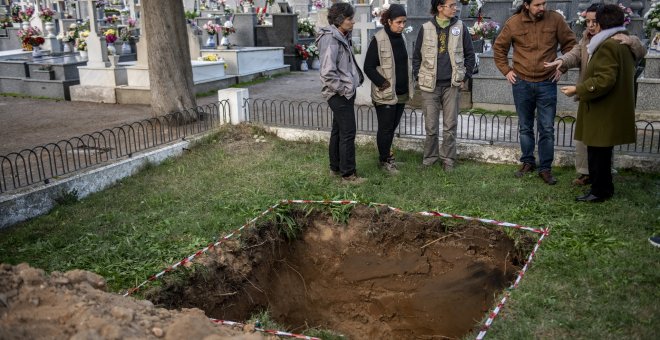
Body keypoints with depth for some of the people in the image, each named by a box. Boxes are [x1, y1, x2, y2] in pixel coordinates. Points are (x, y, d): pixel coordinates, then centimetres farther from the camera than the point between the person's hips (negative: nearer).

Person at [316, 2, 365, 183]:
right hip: (340, 94, -10)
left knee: (338, 131, 16)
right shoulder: (331, 40, -19)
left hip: (344, 93, 10)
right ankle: (348, 173, 4)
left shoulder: (342, 37, 11)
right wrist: (344, 89, -18)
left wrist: (358, 77, 11)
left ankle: (335, 168, 27)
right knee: (348, 133, -4)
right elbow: (327, 73, -26)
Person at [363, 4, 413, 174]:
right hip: (385, 94, -7)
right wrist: (383, 83, -18)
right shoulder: (378, 40, -13)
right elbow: (368, 67, -13)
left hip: (401, 93, 7)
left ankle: (386, 155, 29)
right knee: (385, 128, 1)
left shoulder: (401, 37, 10)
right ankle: (384, 160, 14)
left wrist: (408, 86, 14)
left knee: (392, 126, 15)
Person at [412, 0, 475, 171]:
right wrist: (418, 78, 2)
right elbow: (417, 56, 8)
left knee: (450, 125, 5)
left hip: (452, 85, 0)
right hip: (430, 85, 0)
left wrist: (465, 77, 2)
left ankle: (448, 159, 17)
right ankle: (429, 157, 19)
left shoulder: (460, 27, 2)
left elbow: (469, 54, 8)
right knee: (430, 126, 5)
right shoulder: (426, 28, 1)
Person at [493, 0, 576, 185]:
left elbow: (570, 43, 6)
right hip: (521, 83, 1)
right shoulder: (514, 22, -3)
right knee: (525, 127, 13)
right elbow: (499, 47, 9)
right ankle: (527, 162, 28)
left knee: (547, 129, 1)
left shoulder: (555, 19, -5)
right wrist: (506, 70, 3)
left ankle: (545, 168, 12)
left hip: (547, 83, -1)